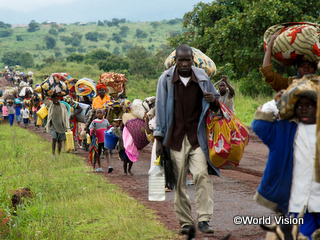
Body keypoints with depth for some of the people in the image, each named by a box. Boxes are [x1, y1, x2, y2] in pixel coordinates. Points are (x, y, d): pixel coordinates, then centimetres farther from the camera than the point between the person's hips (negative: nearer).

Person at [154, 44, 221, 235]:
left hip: (197, 137, 0)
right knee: (179, 181, 2)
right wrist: (159, 140, 3)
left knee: (202, 174, -15)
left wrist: (214, 100, -11)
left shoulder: (202, 78, 4)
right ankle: (185, 221, 10)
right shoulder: (166, 79, 2)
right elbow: (160, 110, 6)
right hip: (175, 138, 0)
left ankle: (204, 219, -13)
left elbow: (217, 102, 16)